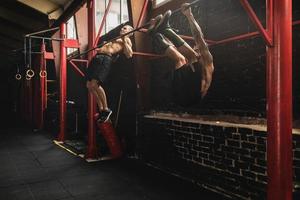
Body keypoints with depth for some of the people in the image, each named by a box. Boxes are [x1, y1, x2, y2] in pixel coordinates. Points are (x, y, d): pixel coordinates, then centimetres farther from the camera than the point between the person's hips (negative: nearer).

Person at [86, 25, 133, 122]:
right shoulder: (115, 38, 36)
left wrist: (124, 41, -4)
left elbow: (129, 55, -6)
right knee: (89, 85, 0)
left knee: (95, 84, -23)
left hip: (106, 59, -8)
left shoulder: (127, 40, 12)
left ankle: (106, 109, -9)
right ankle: (101, 109, 10)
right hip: (97, 57, 8)